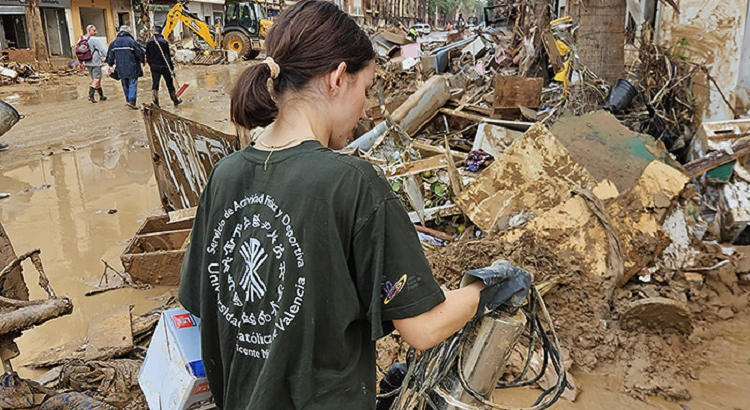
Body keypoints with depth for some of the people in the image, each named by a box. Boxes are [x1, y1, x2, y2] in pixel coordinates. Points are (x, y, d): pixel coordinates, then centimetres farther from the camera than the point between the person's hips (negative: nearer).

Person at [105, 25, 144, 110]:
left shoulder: (114, 42, 7)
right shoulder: (131, 41, -10)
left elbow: (110, 55, 13)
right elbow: (140, 53, -8)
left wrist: (110, 64, 28)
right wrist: (142, 60, 12)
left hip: (120, 69, 5)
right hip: (132, 68, -5)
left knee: (125, 85, 17)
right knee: (133, 84, -2)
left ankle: (128, 100, 21)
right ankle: (132, 100, -13)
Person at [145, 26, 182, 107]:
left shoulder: (148, 42, -1)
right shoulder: (164, 42, -12)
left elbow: (147, 56, 4)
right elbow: (168, 56, -11)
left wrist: (151, 65, 17)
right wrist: (172, 67, -5)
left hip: (154, 66, 3)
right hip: (164, 66, -3)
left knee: (155, 84, 8)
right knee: (169, 84, 8)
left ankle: (156, 102, 1)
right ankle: (175, 101, 19)